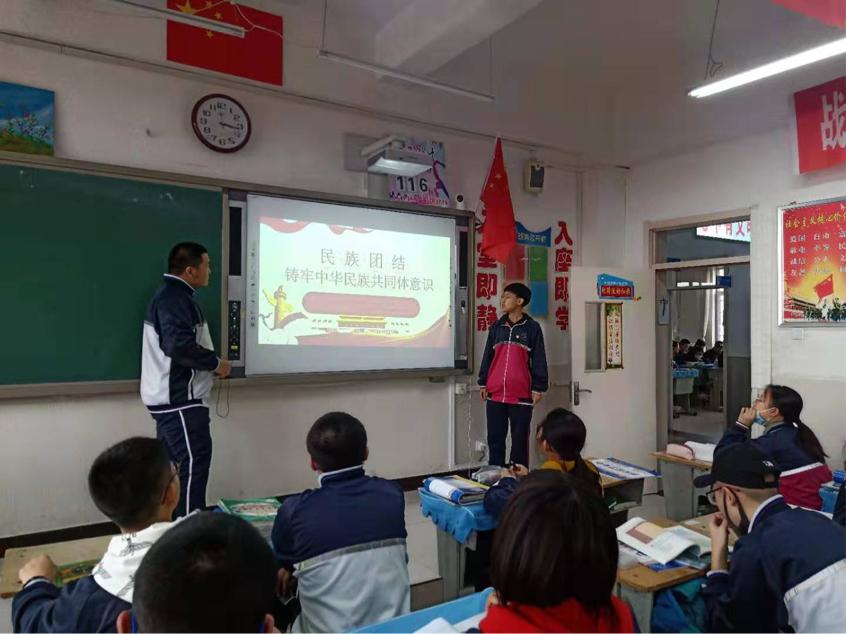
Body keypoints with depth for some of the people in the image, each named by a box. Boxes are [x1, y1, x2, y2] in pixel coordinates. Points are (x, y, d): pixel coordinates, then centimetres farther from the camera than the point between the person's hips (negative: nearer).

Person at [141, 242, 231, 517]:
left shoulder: (170, 295, 16)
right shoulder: (174, 298, -17)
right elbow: (179, 345, -29)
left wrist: (208, 366, 11)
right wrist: (215, 363, -16)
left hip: (170, 397, 11)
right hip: (179, 399, -11)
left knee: (170, 462, 16)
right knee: (195, 461, -7)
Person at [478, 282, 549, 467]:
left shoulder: (532, 328, 0)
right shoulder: (496, 327, 11)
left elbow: (539, 360, -1)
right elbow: (488, 357, 14)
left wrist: (538, 388, -5)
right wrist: (483, 383, 11)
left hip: (521, 395, -4)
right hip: (495, 393, 4)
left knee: (519, 440, 5)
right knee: (495, 439, 8)